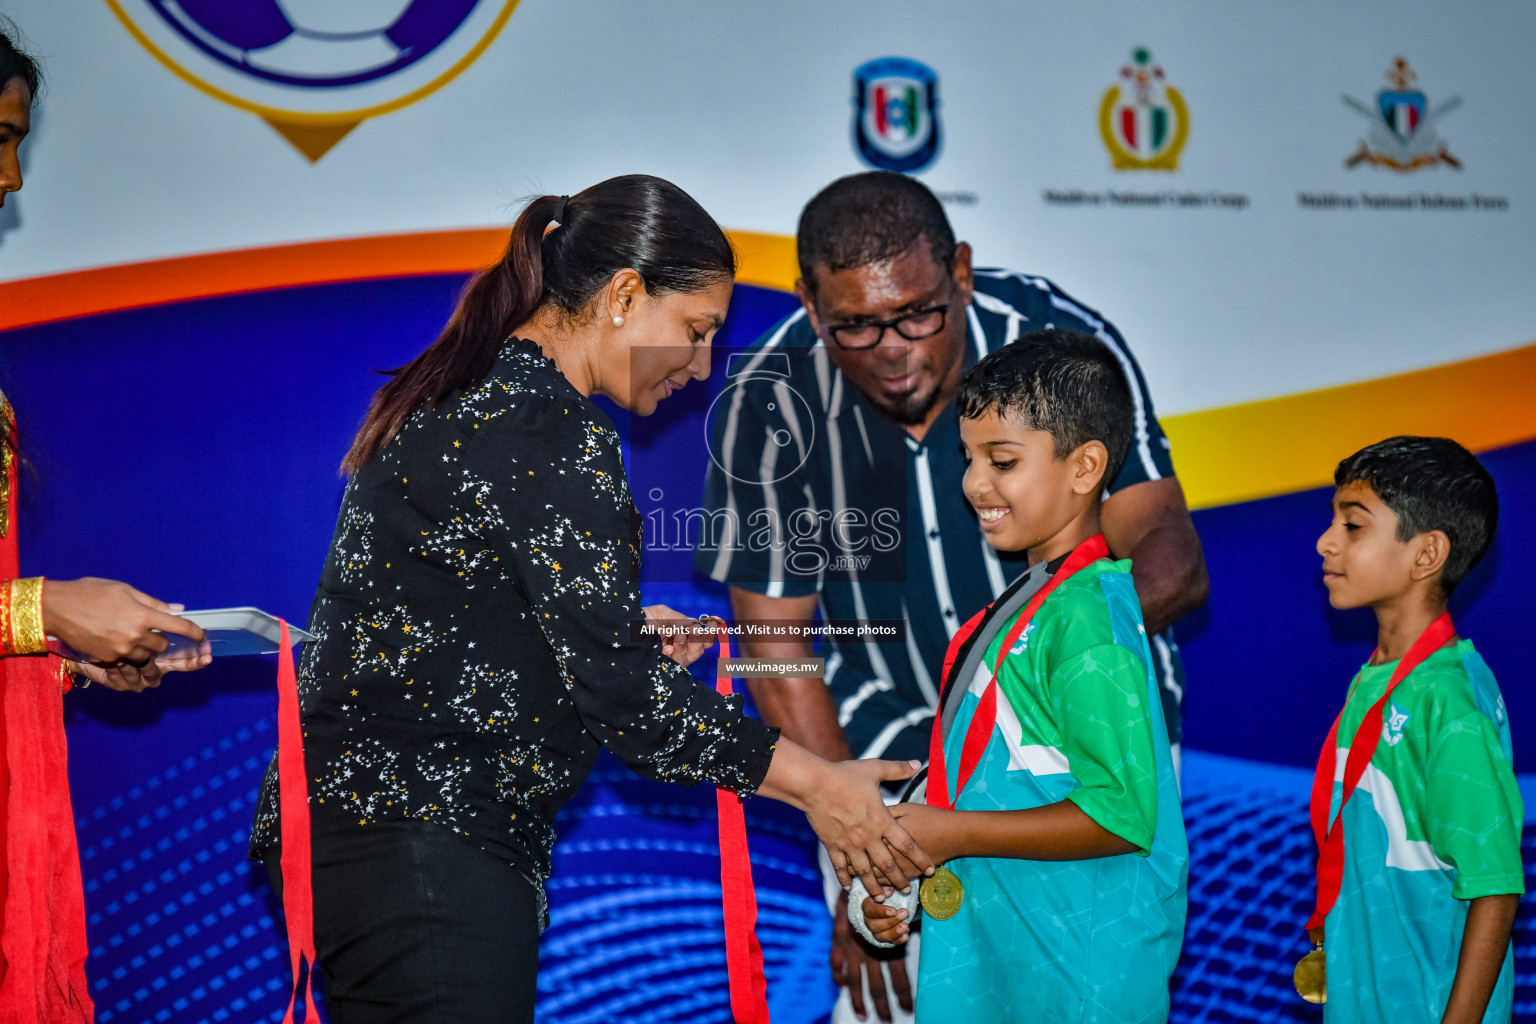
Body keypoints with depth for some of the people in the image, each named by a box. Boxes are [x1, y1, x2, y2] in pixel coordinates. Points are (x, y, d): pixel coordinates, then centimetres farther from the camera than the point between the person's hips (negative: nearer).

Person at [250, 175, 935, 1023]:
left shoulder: (462, 395, 15)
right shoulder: (547, 429, -16)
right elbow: (613, 682, -20)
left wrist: (623, 633, 12)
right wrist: (812, 784, -14)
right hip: (422, 848, -10)